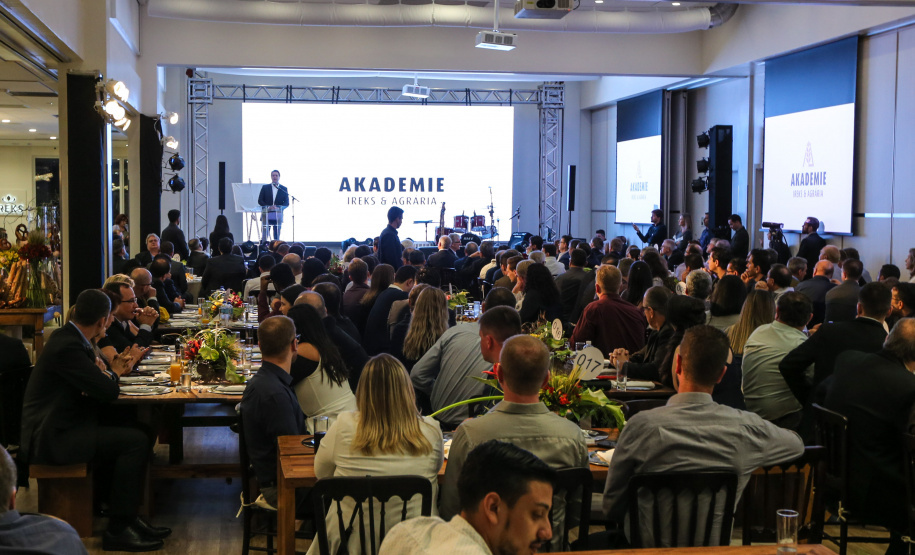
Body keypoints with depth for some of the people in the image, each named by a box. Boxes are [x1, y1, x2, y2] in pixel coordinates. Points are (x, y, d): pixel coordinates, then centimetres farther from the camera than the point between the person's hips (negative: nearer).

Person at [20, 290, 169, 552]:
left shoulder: (68, 337, 11)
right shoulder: (67, 346, -21)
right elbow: (108, 392, -20)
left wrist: (111, 370, 0)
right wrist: (114, 373, 1)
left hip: (59, 427, 11)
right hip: (51, 438, -11)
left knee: (134, 431, 9)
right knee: (135, 441, -17)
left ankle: (129, 517, 11)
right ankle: (118, 529, -9)